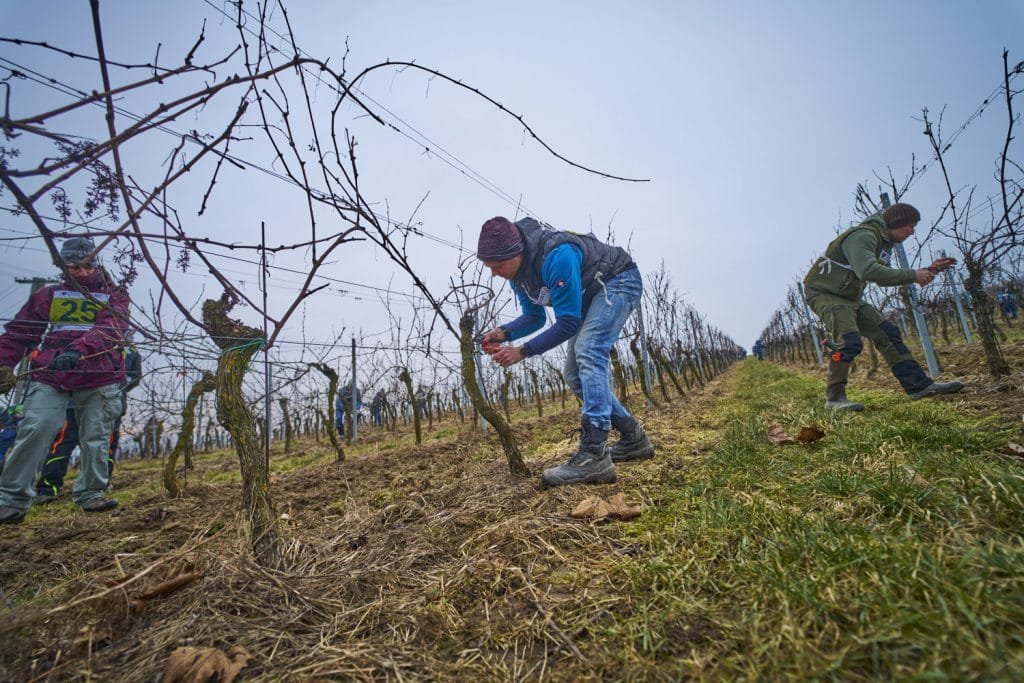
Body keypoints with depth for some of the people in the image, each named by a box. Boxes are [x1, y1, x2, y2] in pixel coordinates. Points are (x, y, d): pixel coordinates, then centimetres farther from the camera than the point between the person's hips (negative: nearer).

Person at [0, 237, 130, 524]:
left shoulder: (114, 296, 7)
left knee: (95, 438, 3)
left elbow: (110, 329, -12)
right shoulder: (48, 295, 15)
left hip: (98, 379, -1)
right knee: (35, 430, -11)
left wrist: (77, 349, -28)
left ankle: (90, 493, 15)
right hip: (50, 376, 1)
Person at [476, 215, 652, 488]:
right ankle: (634, 439, 13)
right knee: (574, 374, 3)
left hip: (620, 281, -9)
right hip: (590, 296, 9)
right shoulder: (517, 270, -9)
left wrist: (523, 351, -32)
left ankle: (593, 456, -35)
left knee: (587, 353, -31)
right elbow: (535, 316, 1)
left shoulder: (556, 257, -36)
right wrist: (503, 333, -16)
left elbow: (568, 324, -32)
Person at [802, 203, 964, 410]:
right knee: (850, 342, -23)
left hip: (850, 298, 10)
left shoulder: (883, 242, 17)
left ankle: (919, 385, 11)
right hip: (824, 293, -10)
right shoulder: (863, 235, -16)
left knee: (888, 333, 5)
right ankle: (834, 398, -15)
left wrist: (926, 271, 15)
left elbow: (884, 278, 22)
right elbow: (867, 271, -32)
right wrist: (912, 275, -23)